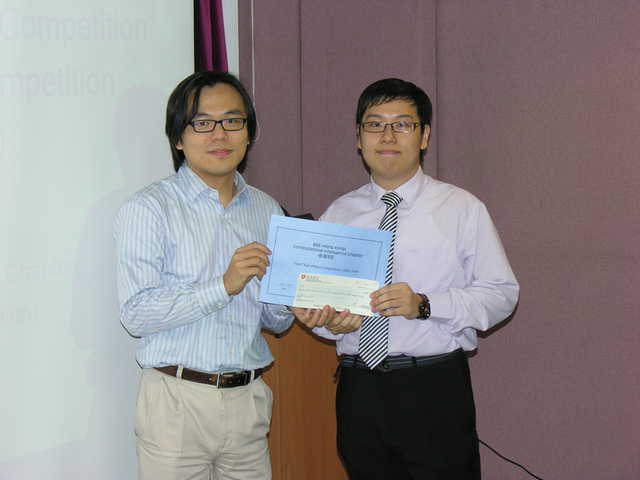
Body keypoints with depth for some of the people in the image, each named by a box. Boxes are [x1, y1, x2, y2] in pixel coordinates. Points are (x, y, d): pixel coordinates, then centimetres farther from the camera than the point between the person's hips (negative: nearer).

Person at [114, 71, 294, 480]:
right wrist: (224, 285, -20)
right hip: (178, 403, -4)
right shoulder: (148, 209, -4)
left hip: (249, 401, 5)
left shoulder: (267, 210, 13)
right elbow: (136, 314, -14)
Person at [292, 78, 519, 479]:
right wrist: (331, 322, -10)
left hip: (435, 389, -3)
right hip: (359, 390, 3)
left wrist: (424, 304, -17)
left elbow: (501, 294, -4)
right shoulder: (338, 215, 11)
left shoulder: (462, 209, 1)